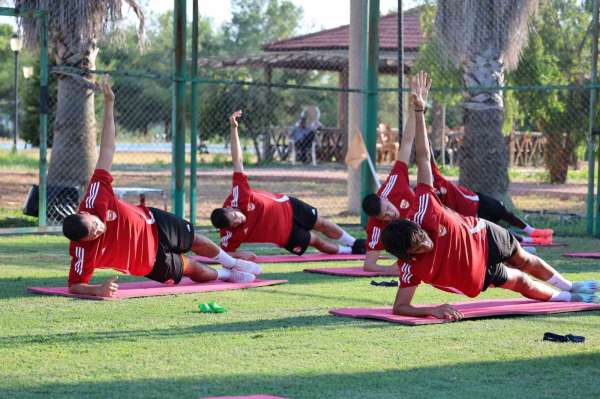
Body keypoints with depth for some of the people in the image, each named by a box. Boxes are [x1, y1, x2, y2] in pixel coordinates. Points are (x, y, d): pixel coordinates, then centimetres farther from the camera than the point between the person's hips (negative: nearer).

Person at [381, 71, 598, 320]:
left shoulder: (423, 211, -37)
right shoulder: (411, 268, -39)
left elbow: (423, 157, -37)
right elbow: (399, 307, -38)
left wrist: (418, 109, -39)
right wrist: (432, 310, -55)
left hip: (483, 235, 3)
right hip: (478, 274, -2)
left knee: (525, 262, 26)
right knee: (521, 282, 17)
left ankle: (572, 288, 55)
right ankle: (570, 298, 48)